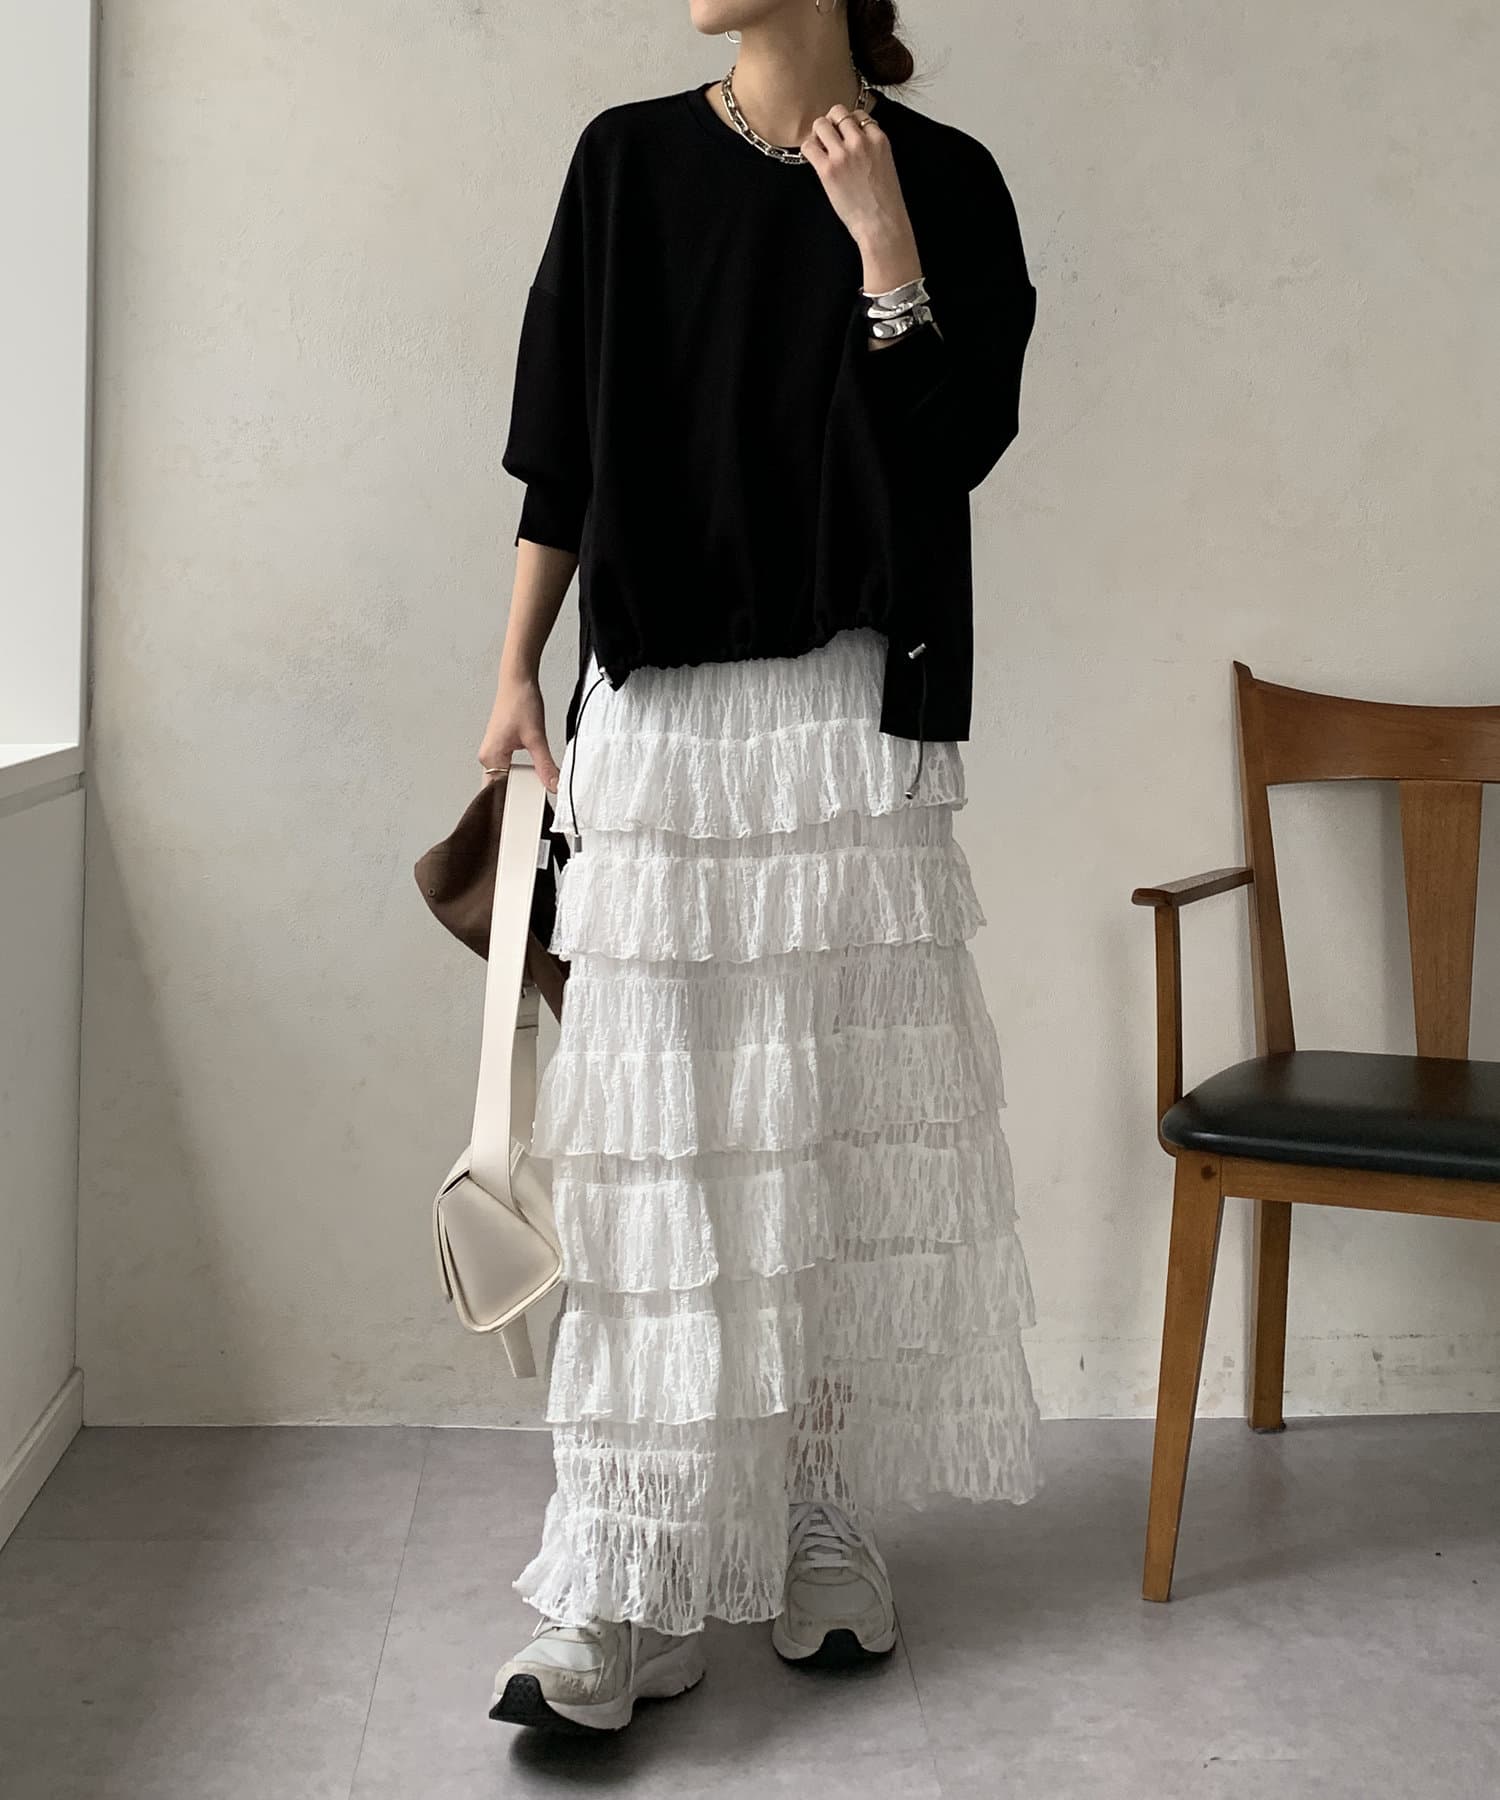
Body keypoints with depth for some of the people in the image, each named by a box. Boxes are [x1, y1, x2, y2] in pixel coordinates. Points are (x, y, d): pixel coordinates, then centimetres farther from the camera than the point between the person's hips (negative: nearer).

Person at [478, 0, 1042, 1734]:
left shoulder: (940, 179, 3)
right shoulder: (627, 159, 8)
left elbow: (960, 442, -5)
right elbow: (560, 444, 10)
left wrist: (883, 241, -13)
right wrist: (517, 671, 8)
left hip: (847, 716, -1)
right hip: (655, 713, 1)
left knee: (839, 1119, 4)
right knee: (659, 1136, -2)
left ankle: (826, 1532, 19)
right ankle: (629, 1591, 4)